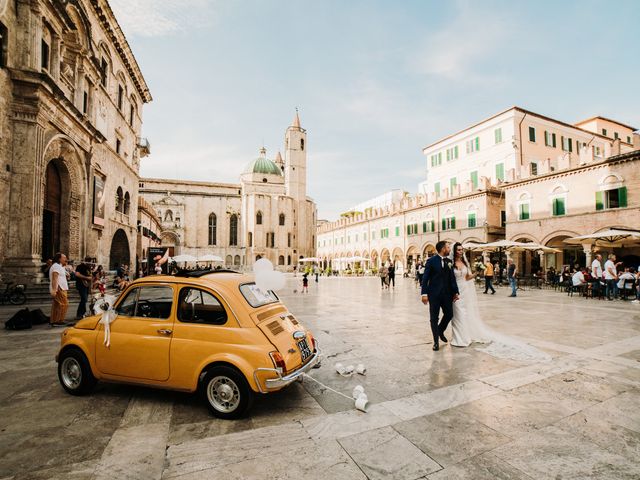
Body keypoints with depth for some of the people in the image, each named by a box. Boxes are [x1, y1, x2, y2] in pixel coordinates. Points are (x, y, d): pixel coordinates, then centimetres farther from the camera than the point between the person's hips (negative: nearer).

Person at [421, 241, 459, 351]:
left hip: (447, 293, 4)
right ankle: (436, 342, 17)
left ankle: (440, 331, 37)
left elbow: (452, 278, 4)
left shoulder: (449, 261, 5)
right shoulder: (431, 261, -7)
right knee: (434, 318, 4)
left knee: (449, 314, 8)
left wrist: (455, 292, -2)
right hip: (434, 294, -4)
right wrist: (424, 293, -13)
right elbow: (425, 278, -8)